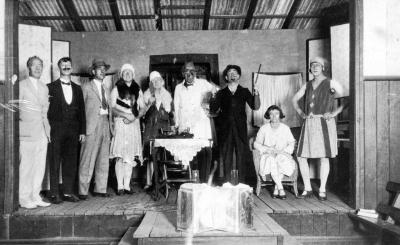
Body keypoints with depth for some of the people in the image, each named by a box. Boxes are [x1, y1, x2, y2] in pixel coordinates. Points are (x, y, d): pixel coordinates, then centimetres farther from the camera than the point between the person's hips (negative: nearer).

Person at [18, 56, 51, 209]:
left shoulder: (44, 88, 18)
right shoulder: (21, 85, 0)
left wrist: (47, 129, 13)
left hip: (42, 132, 6)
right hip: (27, 132, -5)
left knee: (40, 167, 7)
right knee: (26, 167, -1)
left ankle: (35, 196, 16)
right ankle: (24, 199, 9)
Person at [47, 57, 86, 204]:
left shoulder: (77, 89, 15)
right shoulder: (51, 87, 4)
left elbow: (81, 111, 13)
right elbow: (47, 110, -1)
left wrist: (83, 131, 7)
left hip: (73, 131, 3)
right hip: (56, 130, -3)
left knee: (71, 162, 6)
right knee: (55, 162, 0)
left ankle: (68, 192, 14)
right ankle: (54, 194, 8)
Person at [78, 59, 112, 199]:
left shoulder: (106, 90, 20)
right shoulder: (86, 87, 2)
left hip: (105, 125, 6)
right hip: (91, 126, -6)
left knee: (104, 160, 7)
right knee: (87, 160, -5)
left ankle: (100, 189, 15)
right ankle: (83, 191, 3)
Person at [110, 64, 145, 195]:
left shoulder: (137, 90, 15)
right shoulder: (116, 89, 7)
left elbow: (142, 109, 10)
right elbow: (113, 108, -1)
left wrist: (135, 117, -8)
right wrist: (126, 115, -15)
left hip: (134, 125, 3)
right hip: (120, 124, -2)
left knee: (130, 157, 1)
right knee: (120, 156, -6)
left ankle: (127, 186, 7)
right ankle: (120, 186, -1)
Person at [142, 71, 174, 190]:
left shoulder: (167, 95, 14)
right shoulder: (147, 95, 10)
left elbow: (170, 112, 14)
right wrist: (150, 104, -10)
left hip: (164, 126, 1)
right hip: (151, 127, -1)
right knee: (151, 155, -6)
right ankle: (149, 181, -3)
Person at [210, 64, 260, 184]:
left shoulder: (244, 91, 11)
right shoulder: (221, 93, 12)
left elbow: (255, 107, 3)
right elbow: (213, 109, 5)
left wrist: (256, 95, -13)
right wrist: (213, 98, -11)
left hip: (240, 129, 0)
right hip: (226, 129, 1)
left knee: (240, 157, -1)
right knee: (226, 157, 2)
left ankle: (241, 184, 8)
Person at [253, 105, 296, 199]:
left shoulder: (285, 128, 10)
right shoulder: (264, 128, 7)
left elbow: (292, 143, 5)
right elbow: (256, 144, 2)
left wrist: (283, 151, -13)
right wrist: (268, 149, -13)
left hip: (282, 155, 1)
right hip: (268, 156, -1)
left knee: (283, 160, -34)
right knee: (271, 160, -35)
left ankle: (276, 189, -27)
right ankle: (280, 188, -33)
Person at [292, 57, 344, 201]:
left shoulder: (331, 83, 2)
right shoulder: (307, 85, 16)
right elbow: (294, 99, 27)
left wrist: (334, 113, -10)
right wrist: (300, 113, 14)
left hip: (324, 123, -5)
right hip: (308, 124, 5)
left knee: (324, 157, -1)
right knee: (301, 156, 1)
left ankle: (322, 190, 12)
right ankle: (307, 189, 13)